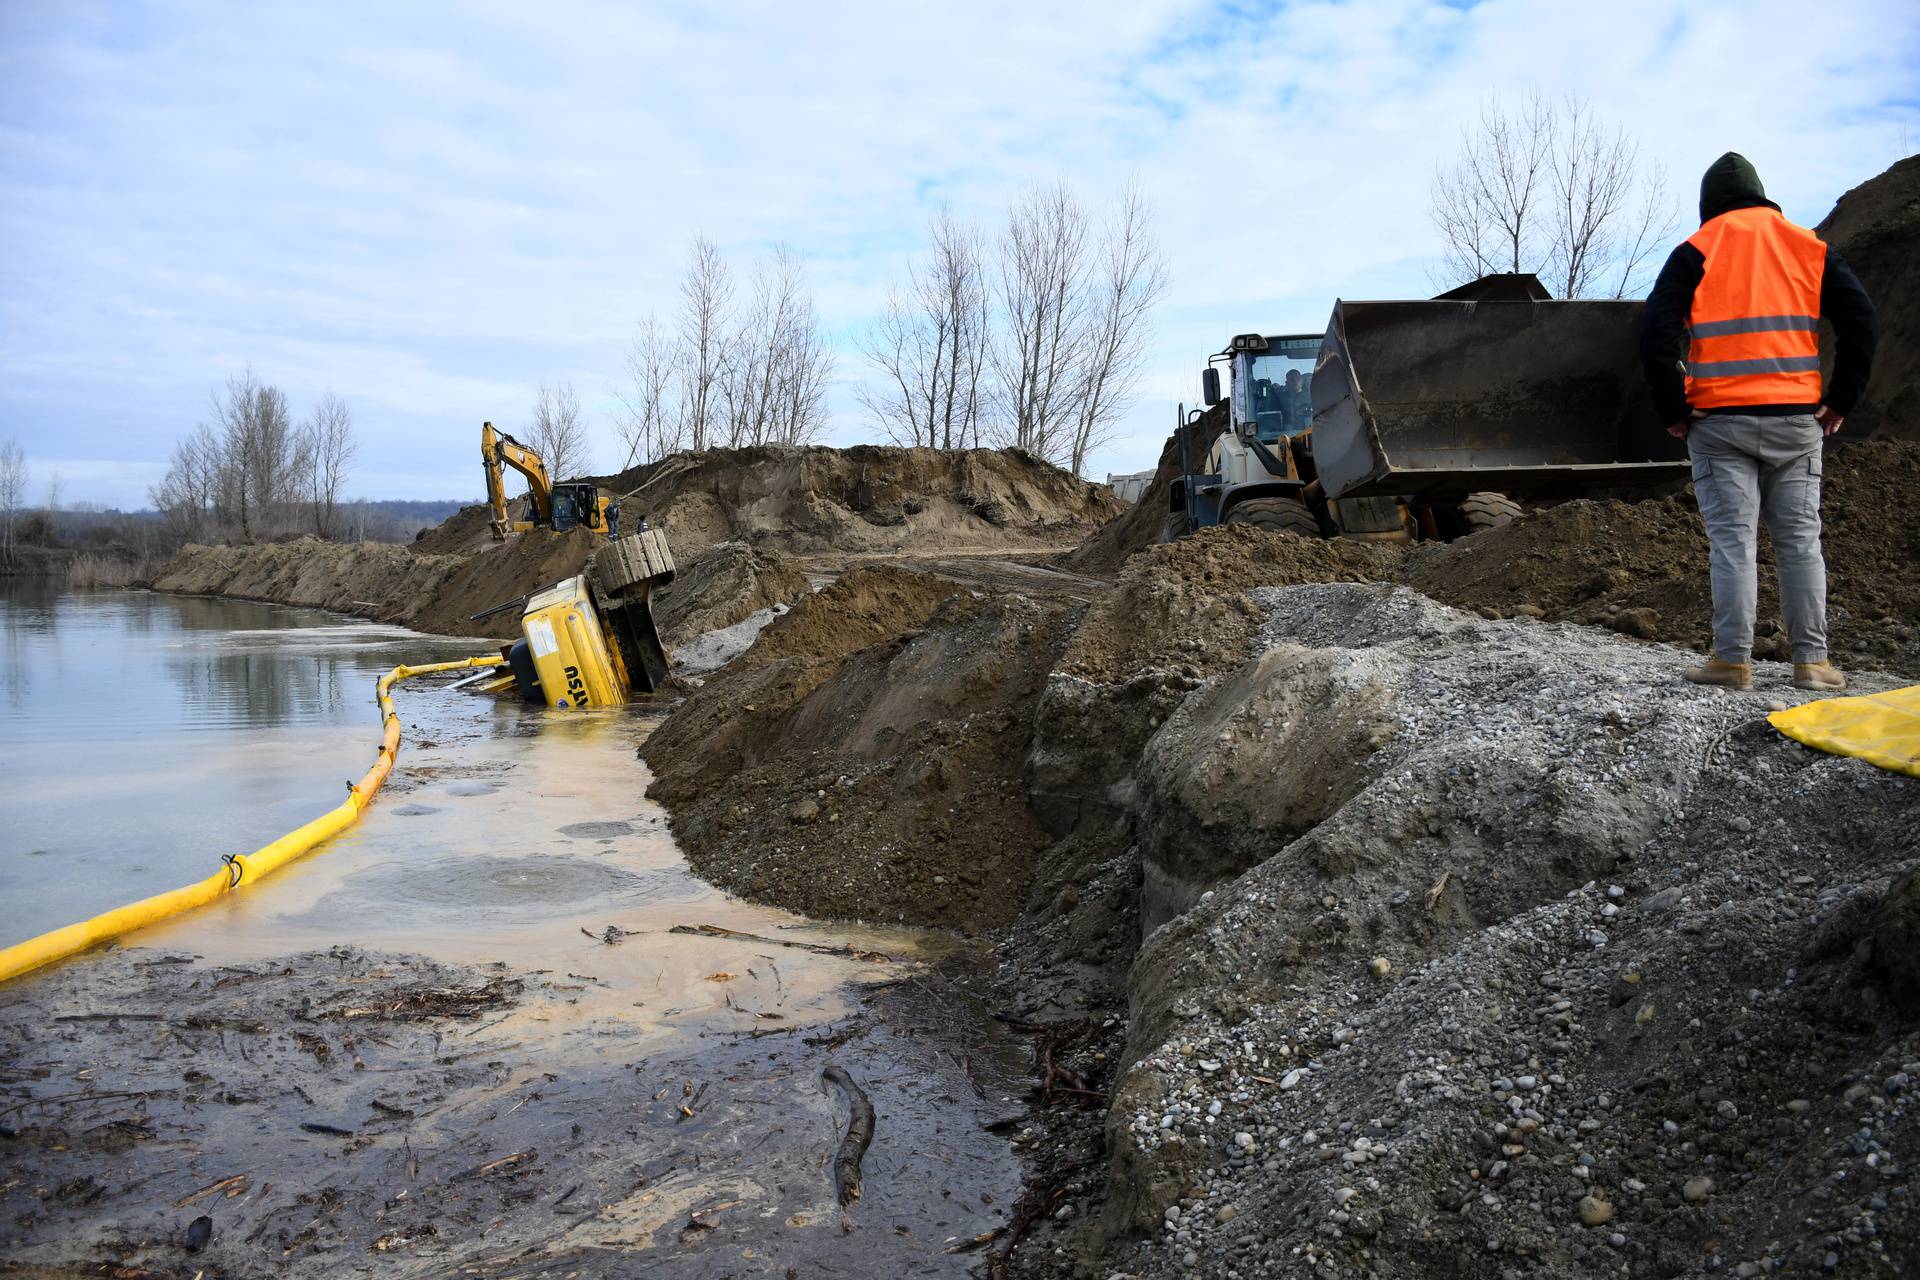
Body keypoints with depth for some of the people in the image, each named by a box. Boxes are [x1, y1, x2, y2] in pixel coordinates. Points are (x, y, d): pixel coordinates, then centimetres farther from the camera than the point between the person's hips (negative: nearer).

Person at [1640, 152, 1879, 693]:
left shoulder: (1696, 251, 1)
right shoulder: (1807, 246, 10)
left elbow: (1656, 332, -9)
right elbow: (1862, 319, 3)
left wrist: (1673, 411, -2)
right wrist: (1841, 401, 8)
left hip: (1720, 421, -3)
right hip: (1797, 420, 3)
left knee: (1732, 540, -1)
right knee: (1800, 539, 8)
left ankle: (1732, 660, 0)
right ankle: (1812, 661, 9)